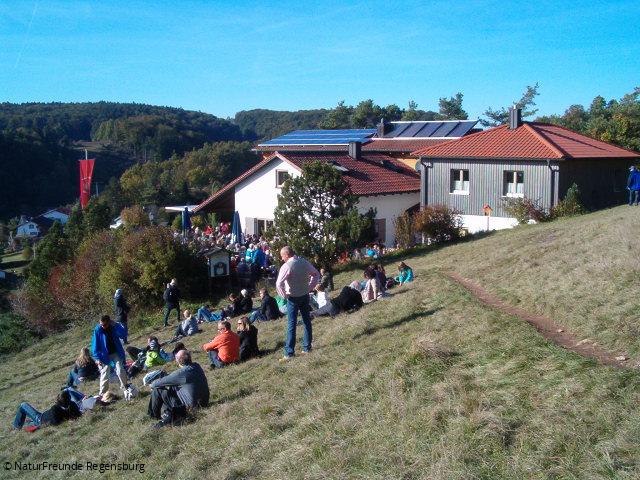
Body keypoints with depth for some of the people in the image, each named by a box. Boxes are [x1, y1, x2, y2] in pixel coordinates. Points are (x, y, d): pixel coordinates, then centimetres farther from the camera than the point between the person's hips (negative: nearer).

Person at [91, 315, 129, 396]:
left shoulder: (114, 326, -11)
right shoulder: (98, 330, -15)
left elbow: (123, 334, -21)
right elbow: (95, 344, -10)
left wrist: (115, 325, -30)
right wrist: (98, 358, -13)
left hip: (116, 353, 1)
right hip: (104, 355, -1)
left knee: (120, 371, -5)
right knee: (104, 373, 3)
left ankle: (125, 388, 12)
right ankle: (102, 392, 14)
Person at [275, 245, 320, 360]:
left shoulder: (286, 266, -18)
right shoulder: (304, 262, 2)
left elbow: (279, 284, -26)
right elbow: (316, 274, 13)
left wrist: (284, 295, -11)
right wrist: (310, 287, 12)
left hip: (293, 298, -6)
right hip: (305, 295, 6)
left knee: (291, 324, -3)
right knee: (307, 321, 14)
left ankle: (289, 352, -1)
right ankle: (307, 347, 23)